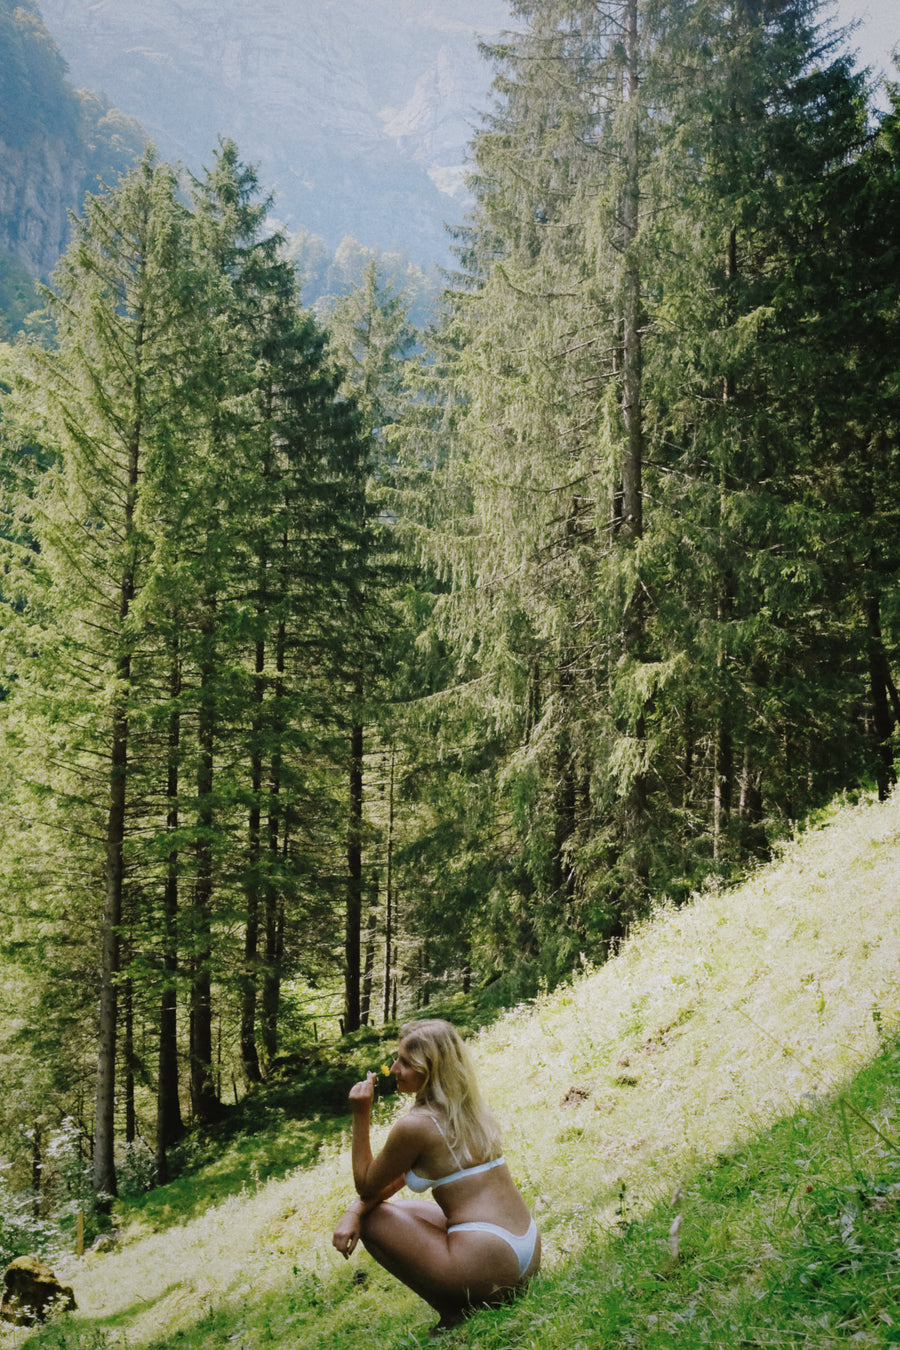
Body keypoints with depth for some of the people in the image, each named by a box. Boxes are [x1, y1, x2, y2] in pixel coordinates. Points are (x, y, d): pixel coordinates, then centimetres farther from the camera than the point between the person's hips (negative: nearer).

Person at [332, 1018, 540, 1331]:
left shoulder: (415, 1125, -14)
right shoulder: (467, 1108, 11)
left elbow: (366, 1186, 3)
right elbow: (398, 1176, 16)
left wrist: (361, 1116, -3)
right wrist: (354, 1210, 2)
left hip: (486, 1265, -9)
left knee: (372, 1218, 6)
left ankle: (453, 1312, 5)